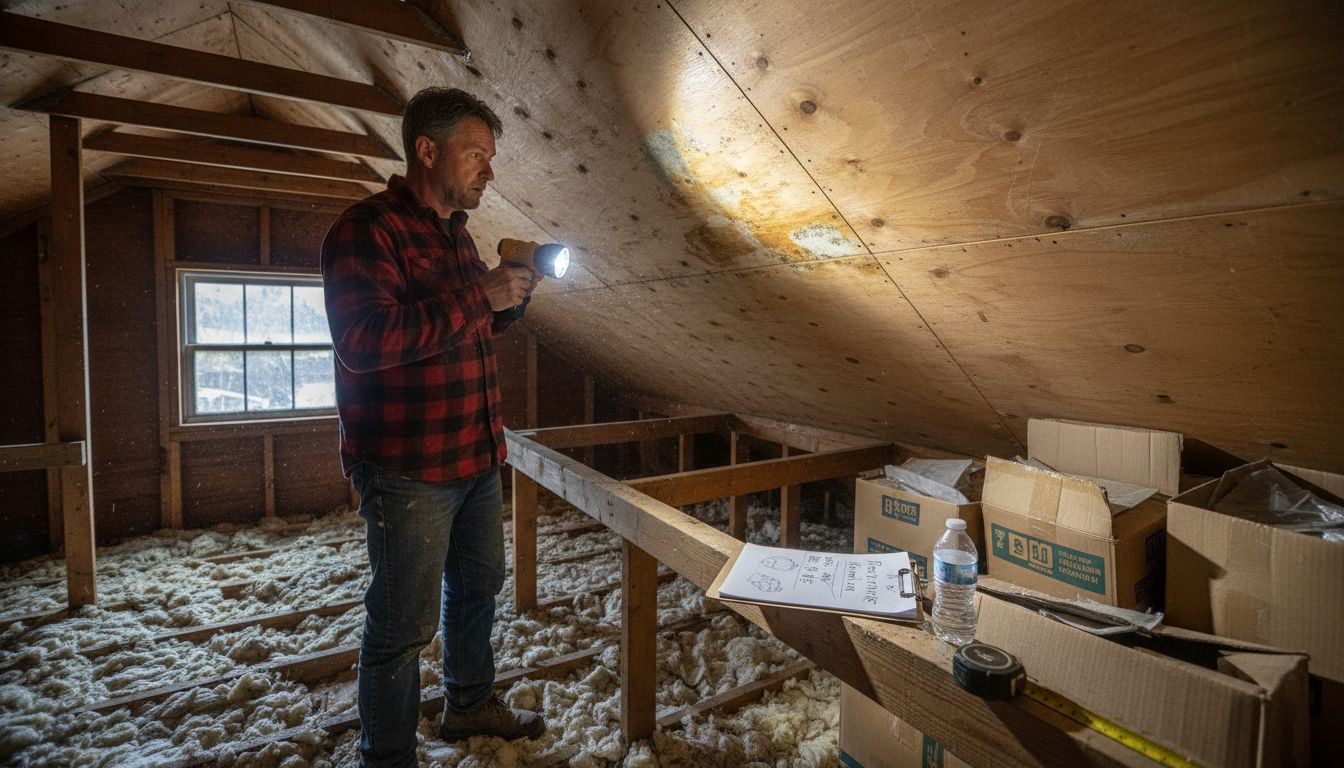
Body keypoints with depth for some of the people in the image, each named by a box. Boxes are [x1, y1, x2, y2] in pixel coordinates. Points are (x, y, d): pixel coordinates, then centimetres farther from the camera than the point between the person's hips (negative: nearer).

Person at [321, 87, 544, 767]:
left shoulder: (456, 234, 14)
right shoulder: (367, 227, -13)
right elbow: (364, 340, -26)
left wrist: (508, 298, 3)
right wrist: (479, 296, -24)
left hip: (476, 455, 9)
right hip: (408, 468, -9)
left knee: (477, 585, 22)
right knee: (403, 624, 2)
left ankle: (470, 705, 43)